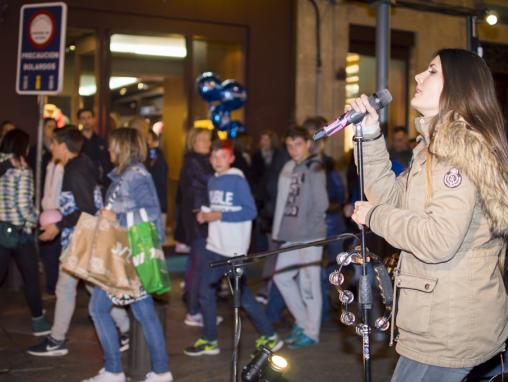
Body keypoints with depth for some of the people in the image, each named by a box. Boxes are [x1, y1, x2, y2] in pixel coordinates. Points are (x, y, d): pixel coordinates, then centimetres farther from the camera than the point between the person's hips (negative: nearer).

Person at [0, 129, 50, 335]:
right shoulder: (22, 171, -13)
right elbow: (23, 204, -18)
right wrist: (34, 220, -2)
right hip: (20, 231, -5)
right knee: (31, 277, 10)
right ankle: (38, 321, 20)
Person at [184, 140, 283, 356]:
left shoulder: (238, 180, -10)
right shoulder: (212, 181, 11)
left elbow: (251, 211, -16)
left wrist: (220, 215, -19)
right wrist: (204, 214, 0)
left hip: (234, 249, -7)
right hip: (214, 247, 7)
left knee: (243, 295, 0)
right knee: (206, 293, 10)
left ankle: (269, 337, 14)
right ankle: (209, 340, 22)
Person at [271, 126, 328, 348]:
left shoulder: (314, 168, -8)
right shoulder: (289, 168, 14)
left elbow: (321, 204, -14)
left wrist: (306, 228, -11)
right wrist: (281, 228, 8)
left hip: (309, 237, -8)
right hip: (291, 237, 8)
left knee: (308, 283, -2)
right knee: (281, 277, 12)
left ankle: (311, 332, 11)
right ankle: (302, 321, 28)